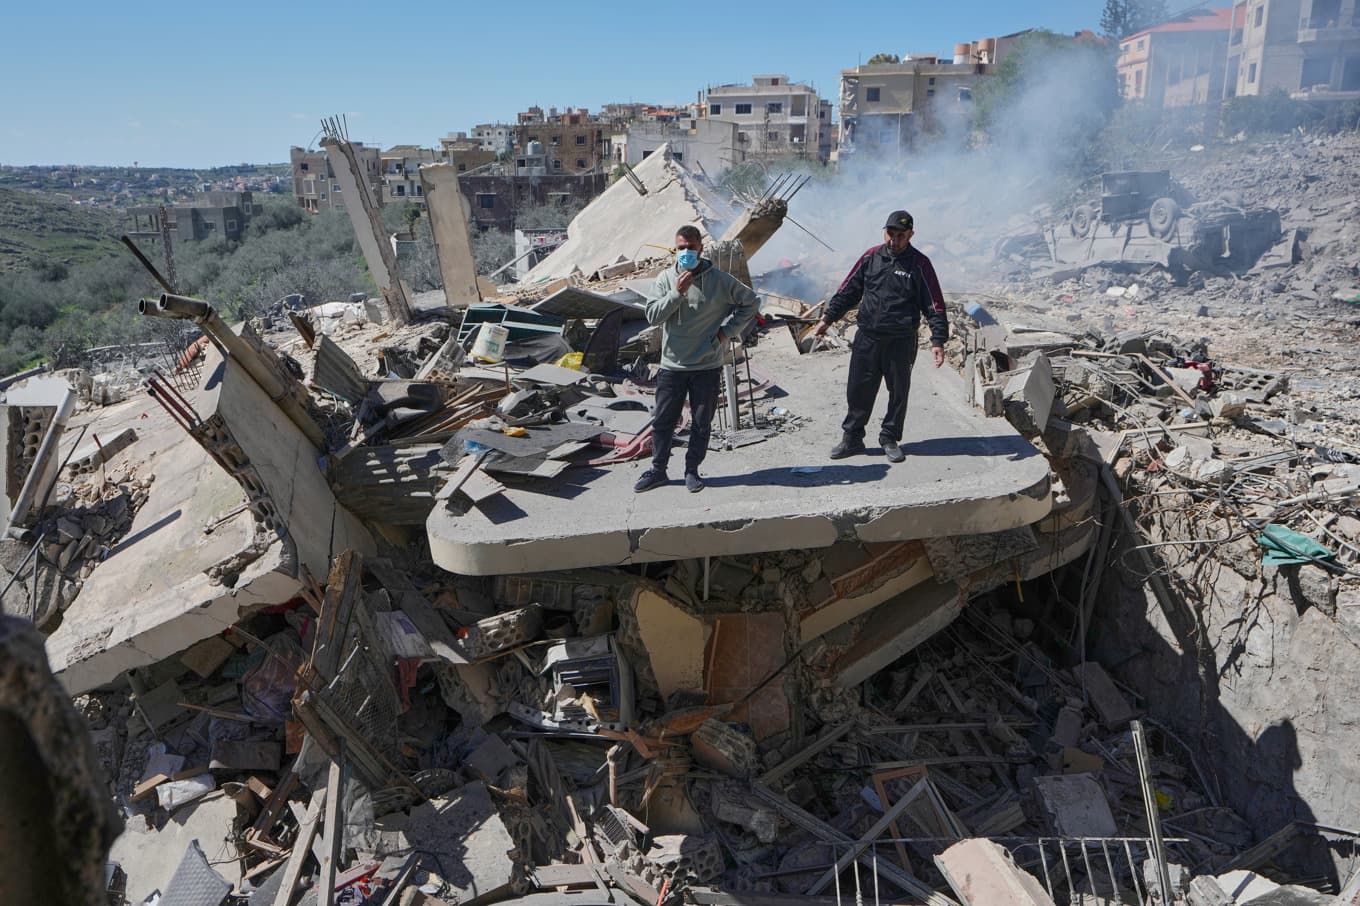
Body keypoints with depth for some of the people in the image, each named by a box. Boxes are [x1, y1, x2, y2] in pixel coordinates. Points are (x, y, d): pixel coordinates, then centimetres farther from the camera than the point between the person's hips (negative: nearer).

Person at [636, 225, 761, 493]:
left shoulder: (720, 280, -5)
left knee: (702, 423, 7)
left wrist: (728, 330, -2)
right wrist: (677, 293, -19)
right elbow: (652, 315, -9)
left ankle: (692, 470, 23)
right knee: (663, 421, 7)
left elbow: (751, 301, 6)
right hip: (672, 366, 1)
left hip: (708, 367, -1)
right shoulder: (665, 278, 0)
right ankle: (658, 470, 21)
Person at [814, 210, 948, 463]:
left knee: (898, 392, 8)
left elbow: (934, 305, -3)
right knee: (858, 390, 5)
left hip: (901, 342, -2)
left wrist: (938, 340, -10)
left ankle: (890, 439, 23)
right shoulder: (871, 257, 4)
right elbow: (848, 291, 12)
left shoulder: (919, 265, -4)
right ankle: (852, 438, 18)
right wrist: (827, 318, 10)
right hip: (866, 338, 2)